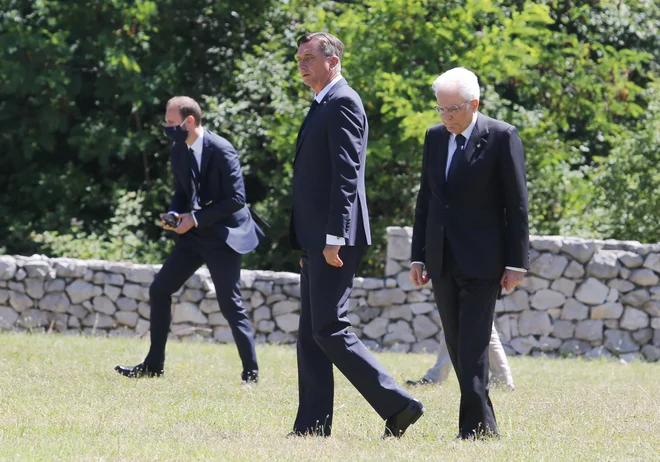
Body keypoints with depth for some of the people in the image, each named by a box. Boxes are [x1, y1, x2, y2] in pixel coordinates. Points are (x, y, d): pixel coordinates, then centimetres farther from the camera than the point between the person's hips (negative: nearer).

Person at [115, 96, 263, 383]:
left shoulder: (221, 150, -19)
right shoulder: (179, 150, 4)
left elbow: (236, 199, -20)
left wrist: (195, 218, -21)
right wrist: (174, 215, -5)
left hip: (222, 235, -8)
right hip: (193, 233, 8)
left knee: (230, 305, -7)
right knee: (159, 289, 6)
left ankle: (251, 373, 3)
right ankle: (153, 364, 15)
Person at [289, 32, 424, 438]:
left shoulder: (342, 103, -11)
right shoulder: (324, 106, 19)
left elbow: (346, 173, -19)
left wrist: (334, 237, -23)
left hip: (334, 237, -10)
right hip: (317, 238, 10)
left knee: (329, 330, -12)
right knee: (312, 334, 8)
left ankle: (397, 405, -10)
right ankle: (313, 426, 9)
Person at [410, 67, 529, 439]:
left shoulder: (502, 137, -6)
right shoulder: (435, 137, 11)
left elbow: (517, 204, -6)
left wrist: (516, 263, -10)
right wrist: (418, 256, 11)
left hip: (481, 262, -6)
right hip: (443, 263, 6)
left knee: (473, 349, -12)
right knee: (458, 350, 8)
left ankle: (475, 430, -12)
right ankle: (484, 426, 17)